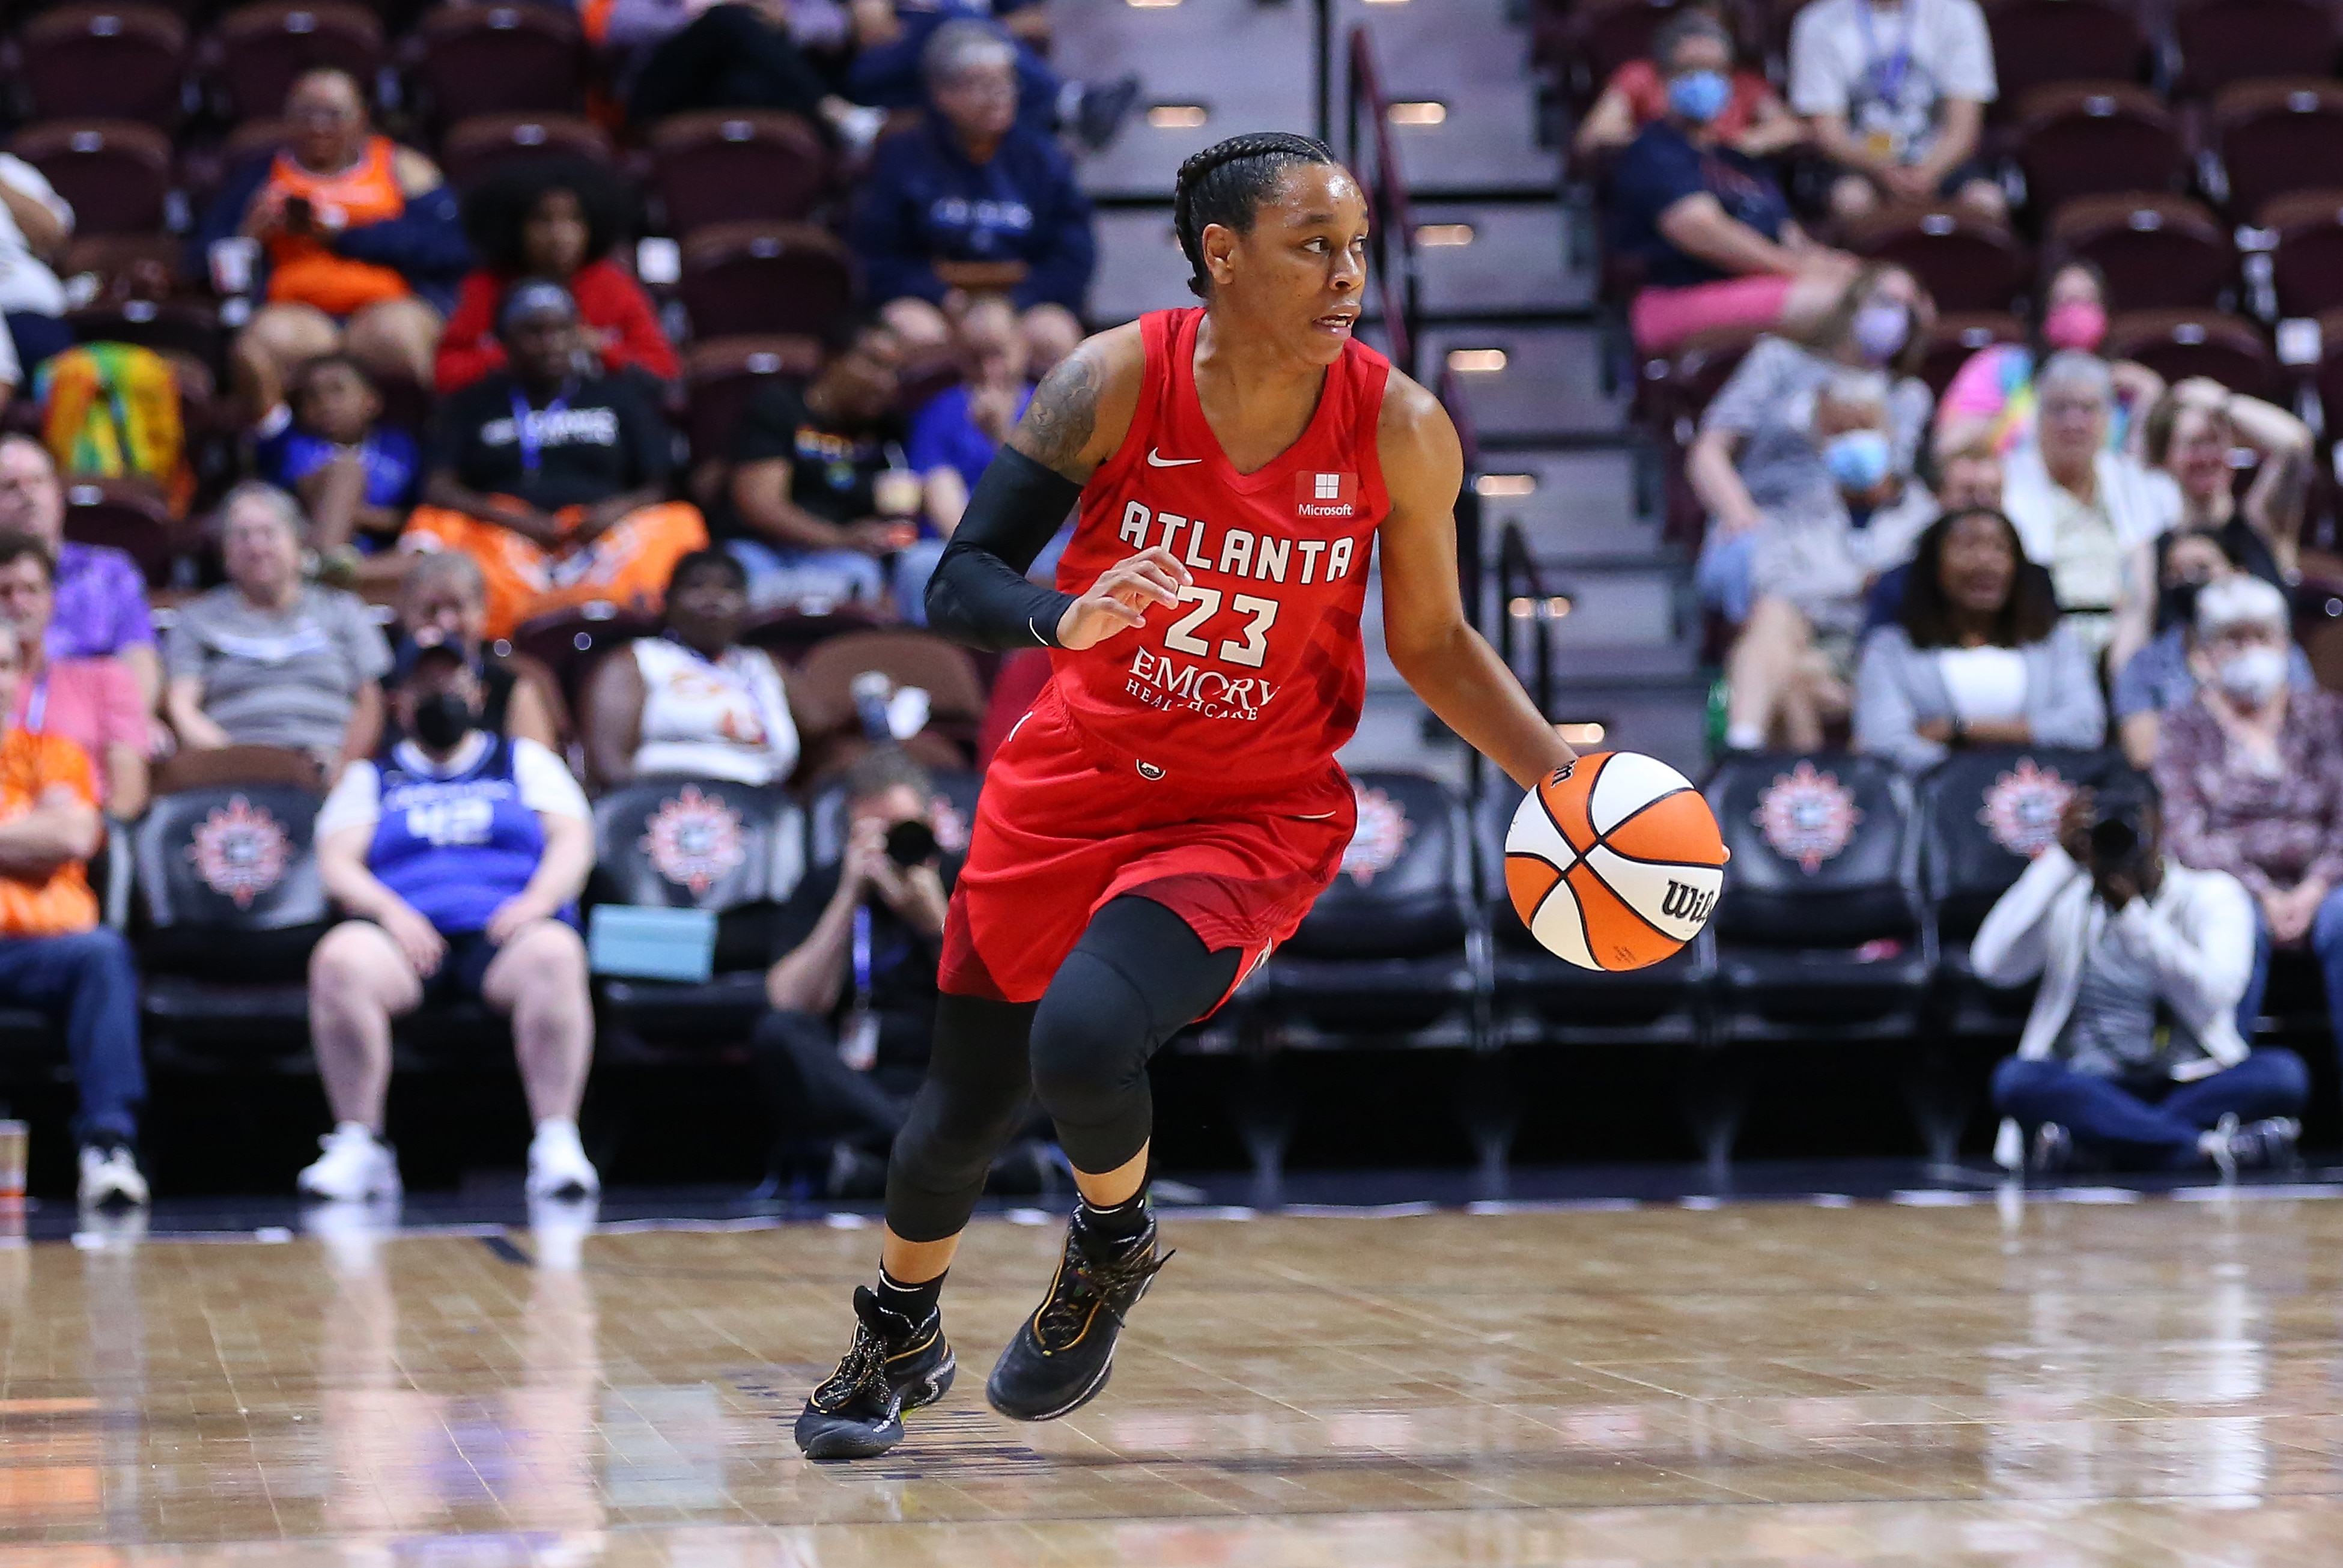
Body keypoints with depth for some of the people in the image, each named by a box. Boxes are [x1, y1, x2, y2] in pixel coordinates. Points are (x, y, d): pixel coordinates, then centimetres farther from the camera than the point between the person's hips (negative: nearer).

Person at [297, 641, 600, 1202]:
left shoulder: (525, 761, 25)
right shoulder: (371, 777, 26)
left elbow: (573, 841, 12)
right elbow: (336, 864, 12)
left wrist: (536, 900, -8)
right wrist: (391, 910, -9)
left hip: (504, 932, 0)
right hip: (408, 937, 1)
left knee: (554, 954, -37)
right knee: (341, 959, -35)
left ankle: (557, 1145, -39)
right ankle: (358, 1146, -29)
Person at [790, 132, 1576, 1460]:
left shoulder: (1400, 430, -14)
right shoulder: (1119, 381, -17)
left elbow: (1431, 641, 1)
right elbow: (960, 582, -16)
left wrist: (1563, 780, -8)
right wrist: (1065, 621, -37)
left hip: (1259, 815, -1)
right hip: (1076, 783, 1)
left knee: (1085, 1041, -27)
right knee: (967, 1105, 10)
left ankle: (1115, 1244, 8)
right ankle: (902, 1340, 42)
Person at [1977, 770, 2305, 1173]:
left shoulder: (2212, 894, 6)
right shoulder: (2064, 900, 10)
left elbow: (2209, 999, -12)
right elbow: (1993, 965, -9)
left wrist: (2131, 910, -18)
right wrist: (2060, 860, -10)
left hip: (2192, 1089, -1)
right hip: (2090, 1091, 1)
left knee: (2283, 1073, -30)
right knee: (2016, 1078, -32)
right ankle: (2211, 1148, -39)